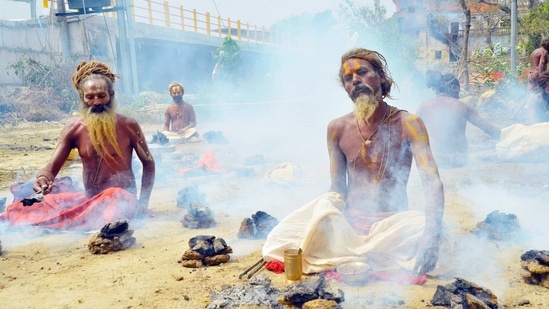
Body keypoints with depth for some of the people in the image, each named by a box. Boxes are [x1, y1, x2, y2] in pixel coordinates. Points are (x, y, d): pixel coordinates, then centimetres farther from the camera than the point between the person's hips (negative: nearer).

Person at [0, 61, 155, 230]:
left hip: (122, 200, -2)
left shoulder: (128, 125, -6)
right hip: (89, 201, 2)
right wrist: (43, 179, -29)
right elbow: (51, 168, -3)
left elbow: (148, 163, 5)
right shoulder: (73, 129, 1)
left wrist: (143, 204, -1)